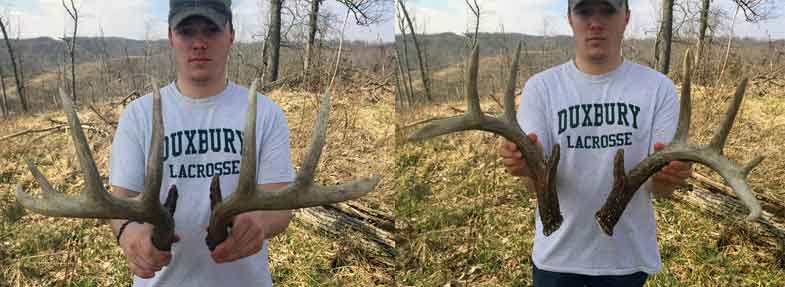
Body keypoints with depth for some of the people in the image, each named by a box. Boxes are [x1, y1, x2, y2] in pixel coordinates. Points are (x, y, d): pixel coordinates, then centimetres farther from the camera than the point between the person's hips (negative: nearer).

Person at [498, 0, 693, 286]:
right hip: (557, 255, 0)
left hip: (627, 255, 1)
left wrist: (666, 174, -33)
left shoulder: (658, 88, -7)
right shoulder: (541, 87, -8)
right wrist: (527, 165, -35)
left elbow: (662, 190, -9)